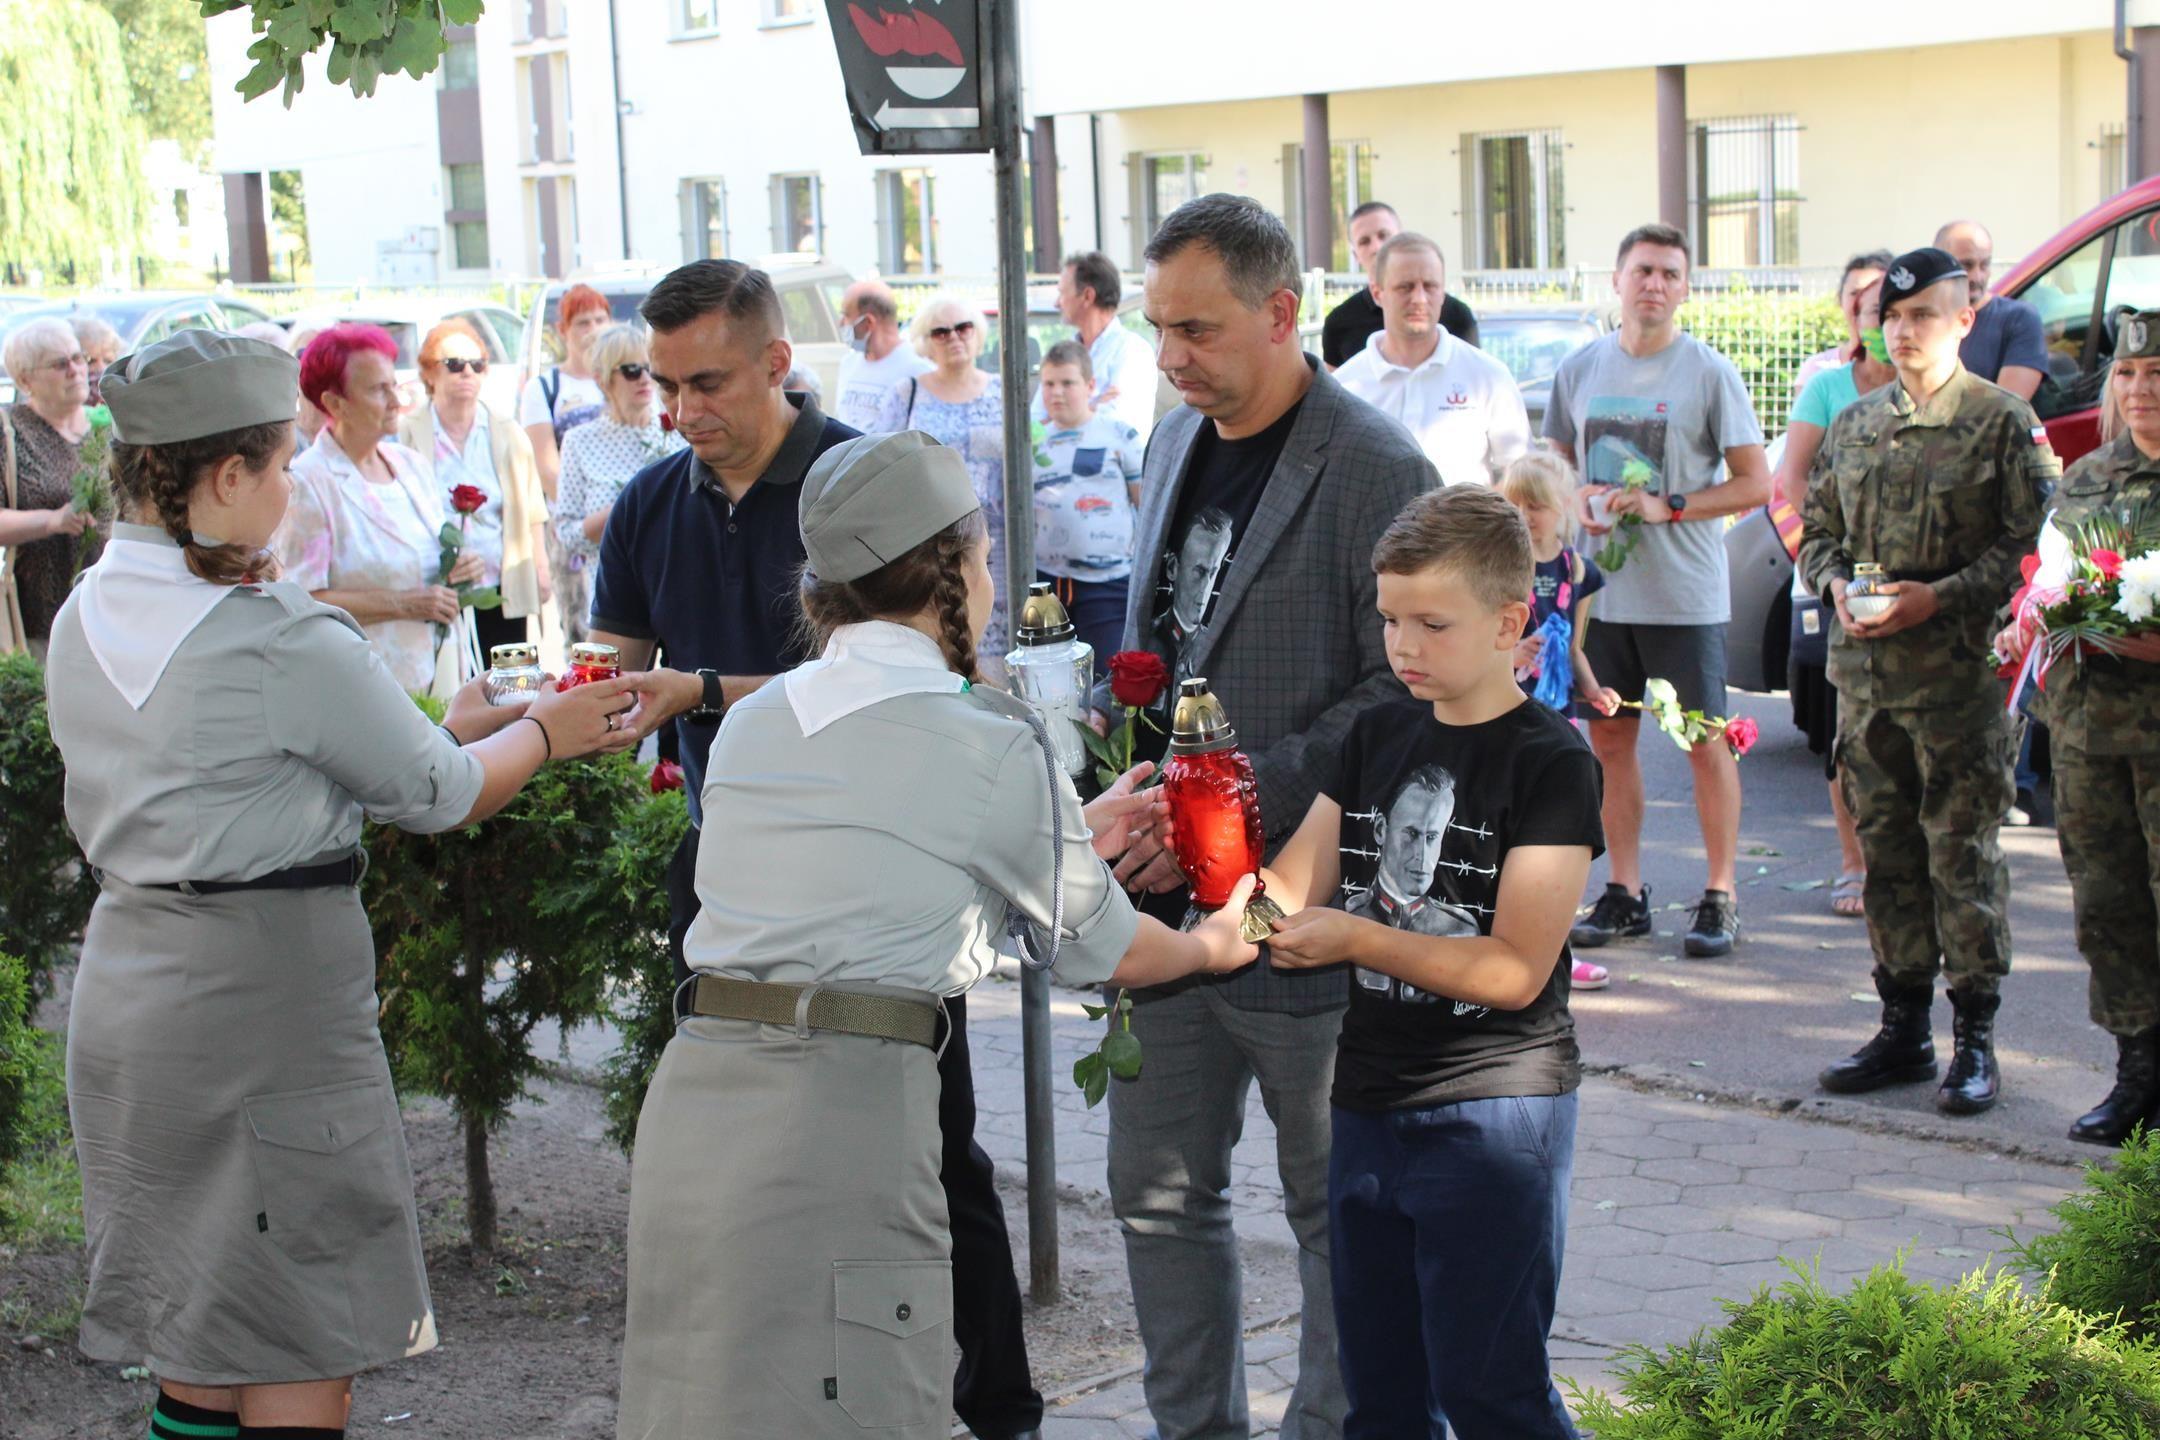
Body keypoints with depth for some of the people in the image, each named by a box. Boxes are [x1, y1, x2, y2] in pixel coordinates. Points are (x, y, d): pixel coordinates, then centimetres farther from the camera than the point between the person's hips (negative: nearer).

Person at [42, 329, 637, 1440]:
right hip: (267, 985, -8)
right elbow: (437, 795, -6)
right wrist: (541, 731, 14)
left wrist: (455, 731, 19)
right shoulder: (284, 641, -18)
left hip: (125, 974, 8)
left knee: (196, 1337, 18)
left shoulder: (83, 620, 7)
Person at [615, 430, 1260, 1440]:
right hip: (844, 1110, -7)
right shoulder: (994, 749, -4)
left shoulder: (755, 719, 13)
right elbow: (1102, 948, 9)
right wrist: (1213, 945, 31)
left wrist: (1069, 837, 37)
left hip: (693, 1092, 7)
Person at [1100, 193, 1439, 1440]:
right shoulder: (1176, 444, 11)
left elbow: (1402, 694, -17)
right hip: (1167, 894, 8)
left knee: (1334, 1211, 8)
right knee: (1160, 1193, 14)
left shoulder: (1377, 471, -14)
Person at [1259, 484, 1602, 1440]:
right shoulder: (1377, 737, 10)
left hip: (1492, 1114, -7)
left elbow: (1517, 969, -16)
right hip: (1370, 1100, 7)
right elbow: (1293, 890, 8)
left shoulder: (1551, 762, -10)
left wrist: (1356, 939, -24)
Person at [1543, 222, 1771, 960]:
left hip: (1685, 595, -4)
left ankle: (1720, 896, 8)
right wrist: (1576, 500, -4)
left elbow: (1755, 484, -5)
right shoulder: (1579, 369, 8)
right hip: (1601, 588, 4)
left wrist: (1667, 506, -16)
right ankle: (1624, 893, 19)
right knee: (1609, 738, 8)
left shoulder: (1709, 372, -4)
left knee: (1706, 744, 0)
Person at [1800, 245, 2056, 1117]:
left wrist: (1939, 598, -16)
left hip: (1958, 675, -5)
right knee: (1886, 850, 10)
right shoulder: (1855, 426, 13)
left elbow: (2035, 543, -8)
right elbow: (1816, 528, 19)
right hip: (1864, 674, 5)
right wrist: (1835, 585, -1)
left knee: (1963, 854, -2)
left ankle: (1975, 1039, 7)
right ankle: (1904, 1027, 20)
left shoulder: (2003, 423, -3)